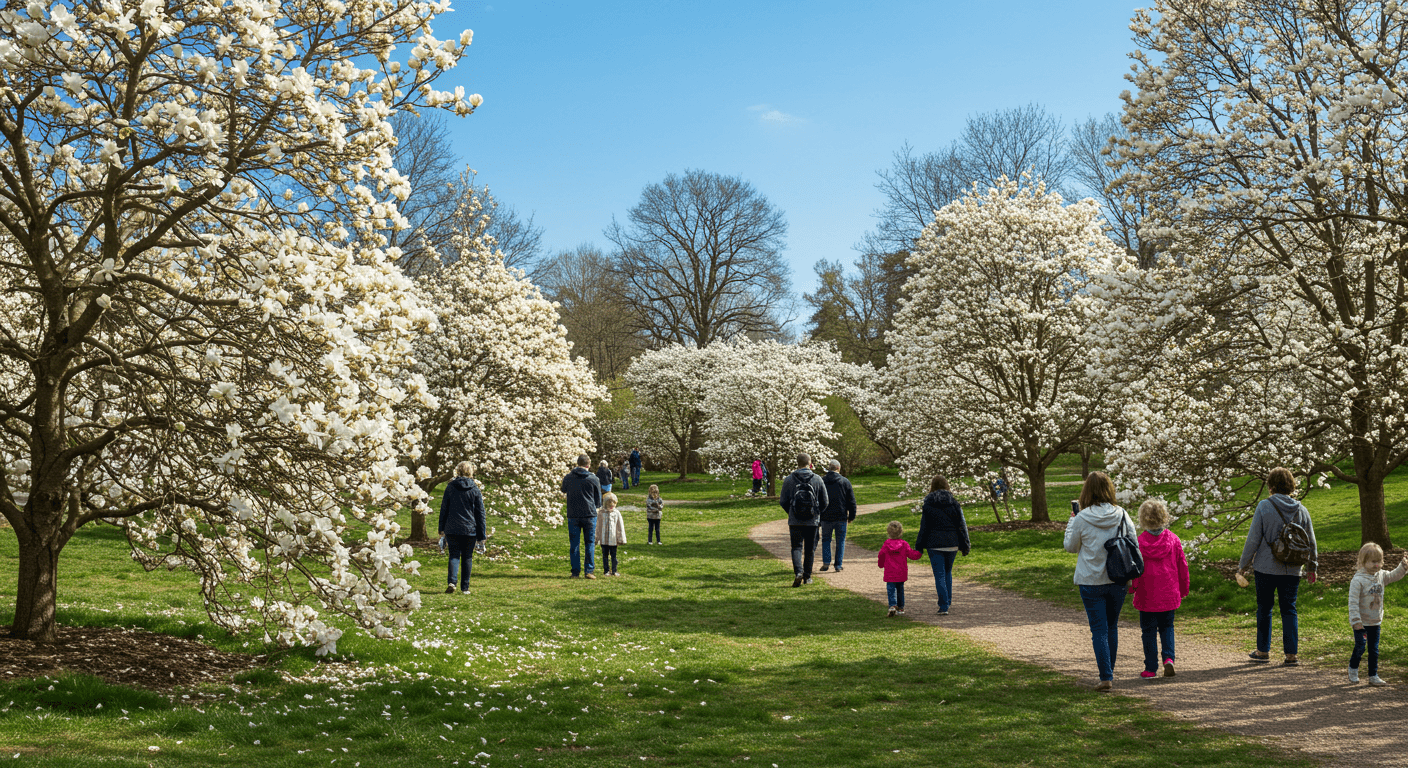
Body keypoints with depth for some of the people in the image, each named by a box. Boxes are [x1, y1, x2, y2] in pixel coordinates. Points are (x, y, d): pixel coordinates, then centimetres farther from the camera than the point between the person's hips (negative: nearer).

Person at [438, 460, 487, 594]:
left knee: (454, 555, 5)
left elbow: (444, 508, 4)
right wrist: (481, 534, 6)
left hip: (452, 529, 0)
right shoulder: (475, 490, -2)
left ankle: (452, 581, -17)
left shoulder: (450, 487, 0)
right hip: (470, 529, 0)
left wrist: (442, 528, 12)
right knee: (467, 558, 9)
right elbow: (480, 513, 0)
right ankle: (465, 587, 10)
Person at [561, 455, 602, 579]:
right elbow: (598, 501, 6)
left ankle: (575, 572, 4)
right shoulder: (594, 479, -2)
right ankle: (589, 570, 2)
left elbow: (563, 490, 24)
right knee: (590, 543, 6)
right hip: (589, 515, -1)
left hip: (573, 515, 1)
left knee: (575, 544, 6)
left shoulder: (568, 478, 1)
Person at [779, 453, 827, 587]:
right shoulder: (817, 480, -1)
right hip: (813, 521, 1)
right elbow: (824, 502, 4)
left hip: (795, 521, -1)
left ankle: (798, 572, -19)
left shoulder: (789, 480, -3)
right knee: (810, 549, 12)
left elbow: (783, 502, 1)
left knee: (796, 547, 3)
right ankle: (807, 576, 17)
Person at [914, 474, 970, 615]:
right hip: (952, 544, 3)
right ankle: (948, 601, 26)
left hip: (935, 544, -3)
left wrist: (919, 546, 6)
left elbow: (924, 527, -3)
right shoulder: (954, 503, 0)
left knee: (939, 575, -1)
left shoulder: (928, 504, -5)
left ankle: (944, 606, -9)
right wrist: (965, 545, 9)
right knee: (948, 572, 22)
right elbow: (961, 525, 2)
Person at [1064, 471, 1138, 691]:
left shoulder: (1082, 518, -12)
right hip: (1117, 580, 3)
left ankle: (1106, 677, -4)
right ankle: (1109, 672, 27)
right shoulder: (1122, 515, -4)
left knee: (1099, 629, 2)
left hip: (1091, 582, -3)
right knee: (1112, 627, 17)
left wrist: (1070, 523, 14)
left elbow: (1071, 546, 2)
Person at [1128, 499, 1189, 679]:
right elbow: (1182, 566, 4)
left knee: (1149, 630, 7)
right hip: (1169, 595, 2)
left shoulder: (1139, 542, -12)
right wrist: (1183, 590, 16)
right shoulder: (1173, 539, -3)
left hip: (1147, 596, -2)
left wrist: (1131, 589, 8)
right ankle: (1168, 657, -3)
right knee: (1167, 627, 18)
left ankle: (1151, 668, 9)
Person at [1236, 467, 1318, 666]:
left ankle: (1263, 651, 18)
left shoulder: (1264, 506, -11)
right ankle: (1291, 654, 5)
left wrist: (1243, 565, 0)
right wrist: (1311, 567, 20)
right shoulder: (1301, 510, 1)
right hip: (1291, 570, 3)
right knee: (1289, 609, 9)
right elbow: (1310, 542, 8)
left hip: (1266, 568, -3)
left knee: (1264, 608, 10)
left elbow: (1253, 539, -10)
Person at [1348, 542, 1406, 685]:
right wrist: (1355, 621, -26)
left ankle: (1373, 676, 18)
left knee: (1374, 649, 10)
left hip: (1375, 622, 6)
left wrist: (1403, 565, 0)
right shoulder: (1358, 580, -20)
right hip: (1361, 623, -6)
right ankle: (1353, 668, 23)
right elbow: (1353, 602, -22)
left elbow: (1394, 576, 17)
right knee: (1360, 647, -3)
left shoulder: (1381, 576, 1)